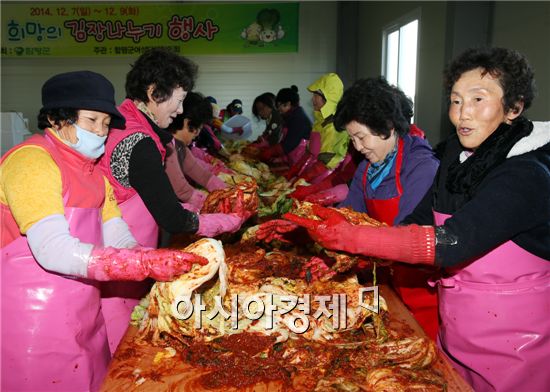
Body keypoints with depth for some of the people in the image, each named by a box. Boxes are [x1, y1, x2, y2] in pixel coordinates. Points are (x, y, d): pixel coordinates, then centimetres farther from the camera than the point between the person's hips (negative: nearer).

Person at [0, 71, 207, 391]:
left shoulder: (91, 169, 11)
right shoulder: (31, 160, -16)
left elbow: (117, 237, 3)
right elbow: (52, 249, -28)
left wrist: (167, 267, -14)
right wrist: (145, 262, -32)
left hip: (84, 313, 8)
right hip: (33, 315, -8)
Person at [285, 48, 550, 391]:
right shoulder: (455, 152, -1)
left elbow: (451, 242, -34)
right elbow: (419, 221, -2)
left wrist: (352, 238, -38)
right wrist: (344, 258, -14)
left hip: (510, 338, -6)